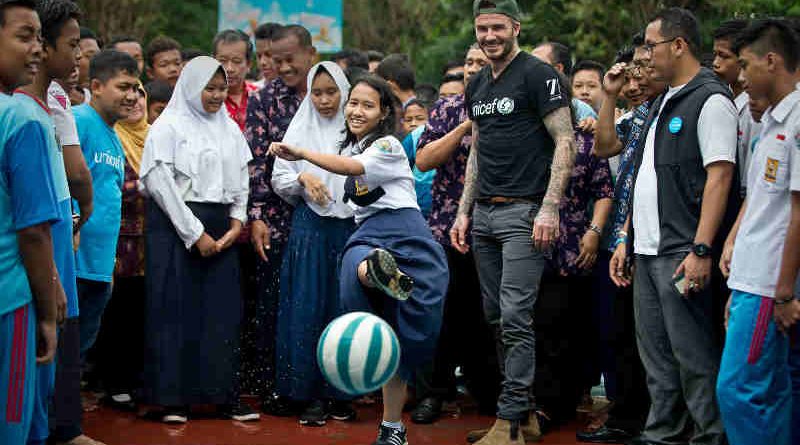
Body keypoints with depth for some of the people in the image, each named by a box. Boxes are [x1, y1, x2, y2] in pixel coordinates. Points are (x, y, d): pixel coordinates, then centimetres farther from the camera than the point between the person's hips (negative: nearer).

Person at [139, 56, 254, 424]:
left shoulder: (229, 128, 14)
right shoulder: (168, 127, -3)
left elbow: (241, 180, 16)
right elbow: (160, 183, -10)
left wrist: (237, 222, 0)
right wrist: (194, 234, -12)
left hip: (220, 229, 5)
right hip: (175, 225, -5)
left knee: (222, 310, 2)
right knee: (176, 310, -4)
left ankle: (223, 395, 7)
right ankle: (172, 398, 1)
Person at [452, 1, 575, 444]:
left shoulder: (538, 75, -7)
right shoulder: (477, 85, 17)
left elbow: (565, 142, -11)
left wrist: (550, 209, -17)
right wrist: (464, 211, 16)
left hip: (523, 211, -8)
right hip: (484, 212, 8)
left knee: (515, 317, -11)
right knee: (496, 318, 10)